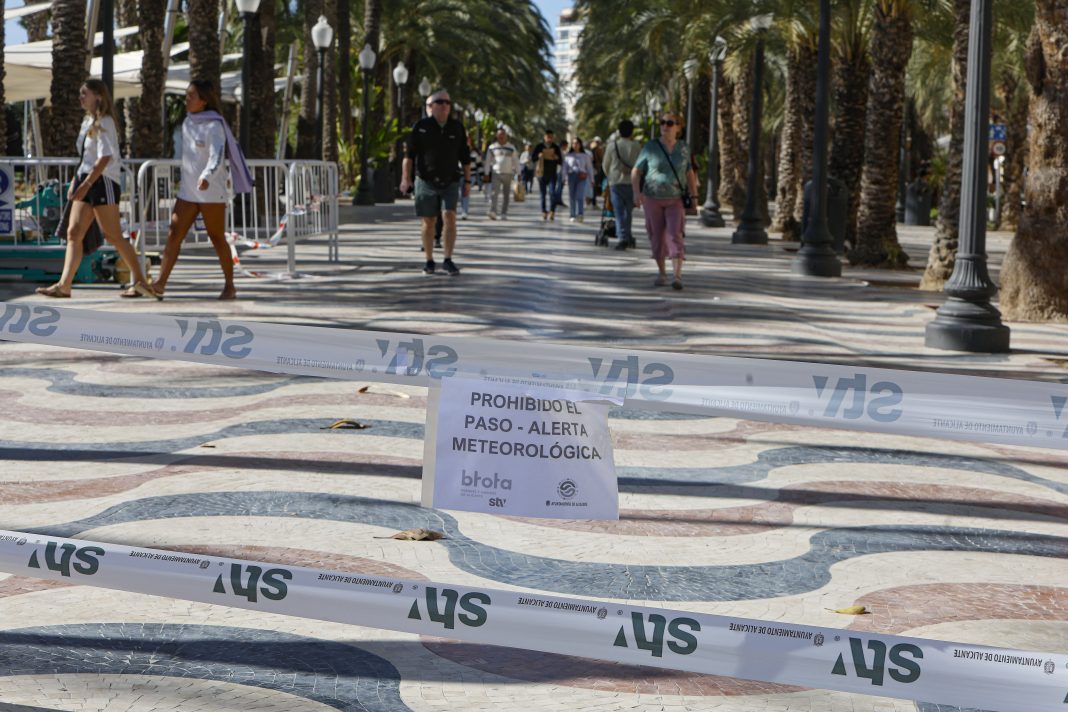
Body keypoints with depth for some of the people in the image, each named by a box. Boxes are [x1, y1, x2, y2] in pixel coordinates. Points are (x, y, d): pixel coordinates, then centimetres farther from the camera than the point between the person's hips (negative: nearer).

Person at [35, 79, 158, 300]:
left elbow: (105, 157, -19)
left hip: (103, 182, -9)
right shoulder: (88, 122, 16)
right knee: (73, 232, 0)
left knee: (113, 236, -6)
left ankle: (140, 281, 4)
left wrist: (86, 184, -25)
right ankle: (64, 285, -2)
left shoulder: (104, 122, -10)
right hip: (87, 181, 9)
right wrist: (75, 182, 15)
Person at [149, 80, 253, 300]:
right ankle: (160, 284, -6)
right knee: (174, 235, -3)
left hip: (211, 191, -7)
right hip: (188, 190, 7)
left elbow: (217, 156, -26)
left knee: (217, 238, 2)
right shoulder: (188, 123, 11)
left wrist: (206, 177, -43)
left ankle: (229, 286, 15)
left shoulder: (214, 125, -12)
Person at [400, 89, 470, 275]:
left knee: (450, 216, -14)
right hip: (426, 181, -1)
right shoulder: (421, 127, -1)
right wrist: (405, 177, -12)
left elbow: (465, 157, 10)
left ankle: (448, 260, -10)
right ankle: (429, 261, 15)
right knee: (428, 221, 4)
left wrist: (467, 181, 7)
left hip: (450, 181, 1)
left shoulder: (457, 128, 5)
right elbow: (409, 154, -2)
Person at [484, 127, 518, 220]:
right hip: (496, 173, -2)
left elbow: (515, 162, 13)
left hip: (508, 174, 2)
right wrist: (487, 174, 6)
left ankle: (504, 214, 11)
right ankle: (492, 212, -26)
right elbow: (488, 161, 11)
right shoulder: (492, 147, 8)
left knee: (506, 195, 4)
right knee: (494, 193, -16)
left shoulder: (511, 148, 10)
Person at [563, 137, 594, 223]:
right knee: (572, 197, 0)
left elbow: (589, 167, 11)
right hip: (571, 176, 2)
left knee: (580, 196, -15)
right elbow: (565, 167, 12)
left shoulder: (585, 155, 9)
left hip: (582, 177, -2)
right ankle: (573, 216, 4)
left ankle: (580, 214, -21)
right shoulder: (568, 155, 12)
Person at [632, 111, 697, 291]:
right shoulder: (650, 147, -4)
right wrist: (636, 192, -16)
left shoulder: (683, 148, 2)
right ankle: (662, 273, 25)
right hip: (653, 199, 0)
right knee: (657, 237, 7)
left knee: (675, 235, -14)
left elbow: (689, 174, 11)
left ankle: (678, 276, -23)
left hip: (675, 200, 0)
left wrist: (693, 196, 5)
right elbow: (636, 172, -2)